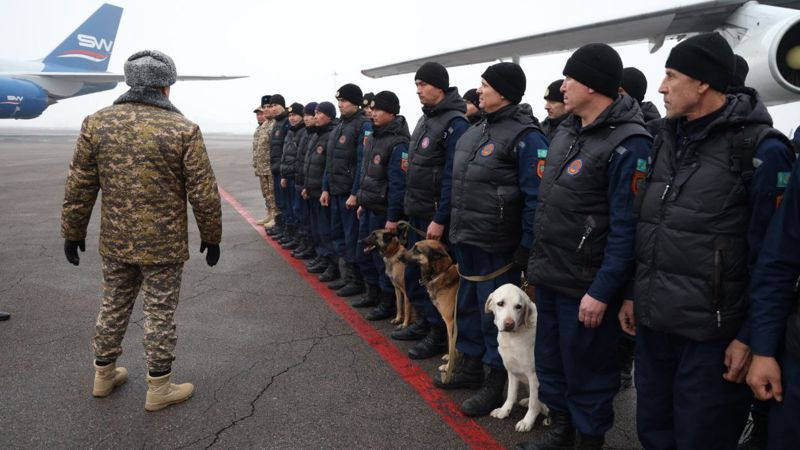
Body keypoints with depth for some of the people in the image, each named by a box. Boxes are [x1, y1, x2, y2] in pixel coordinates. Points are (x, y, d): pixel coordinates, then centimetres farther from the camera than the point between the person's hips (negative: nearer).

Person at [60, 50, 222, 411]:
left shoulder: (96, 123, -2)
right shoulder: (183, 129, -13)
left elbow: (79, 188, 2)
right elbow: (203, 193, -11)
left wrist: (72, 232, 12)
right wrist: (211, 237, 1)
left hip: (115, 241, 4)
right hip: (163, 244, -4)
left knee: (113, 306, 20)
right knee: (160, 314, 7)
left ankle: (104, 374, 36)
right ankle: (159, 388, 19)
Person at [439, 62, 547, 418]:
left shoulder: (525, 137, -15)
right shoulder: (475, 132, 11)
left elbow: (535, 198, -18)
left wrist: (526, 248, -19)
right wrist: (450, 225, 19)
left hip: (496, 247, -9)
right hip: (466, 240, 9)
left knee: (495, 313, 3)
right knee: (468, 305, 19)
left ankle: (495, 385, 18)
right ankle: (470, 367, 37)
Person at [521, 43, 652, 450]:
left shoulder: (627, 144, -18)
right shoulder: (567, 130, 9)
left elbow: (625, 228, -20)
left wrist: (602, 292, -20)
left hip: (585, 285, -8)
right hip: (550, 276, 9)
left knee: (586, 371, 7)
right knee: (550, 361, 20)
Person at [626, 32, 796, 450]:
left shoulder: (760, 149, -12)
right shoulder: (667, 138, 8)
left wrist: (752, 336, -12)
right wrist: (633, 292, 14)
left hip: (711, 331, -6)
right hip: (653, 322, 6)